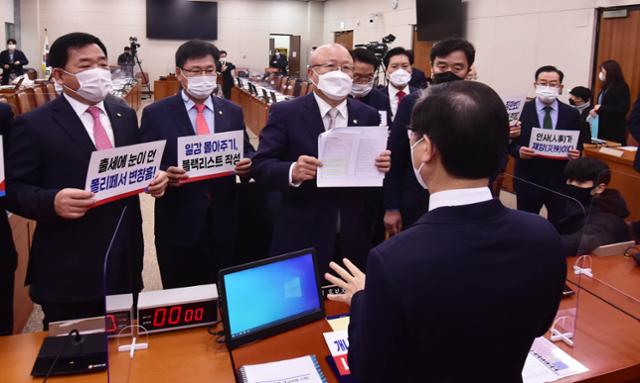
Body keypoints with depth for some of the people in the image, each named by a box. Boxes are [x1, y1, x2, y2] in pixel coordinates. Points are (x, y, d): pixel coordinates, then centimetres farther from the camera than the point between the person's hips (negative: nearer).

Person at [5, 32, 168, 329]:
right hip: (68, 269, -5)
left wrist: (153, 179, -4)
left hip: (124, 260, 5)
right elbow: (13, 189, -8)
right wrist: (52, 201, -27)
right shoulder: (33, 125, -7)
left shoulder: (125, 116, 10)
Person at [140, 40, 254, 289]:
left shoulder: (232, 112, 7)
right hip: (178, 227, -2)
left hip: (222, 225, 3)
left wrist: (247, 164, -12)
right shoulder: (156, 114, -3)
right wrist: (164, 175, -24)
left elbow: (247, 152, 12)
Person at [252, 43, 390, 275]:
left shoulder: (368, 116, 5)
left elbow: (376, 168, 10)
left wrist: (382, 166, -12)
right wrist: (292, 172, -28)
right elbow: (260, 165, -9)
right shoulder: (285, 113, -5)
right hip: (302, 238, -3)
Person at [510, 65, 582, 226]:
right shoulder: (521, 110, -3)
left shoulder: (571, 114, 3)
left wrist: (576, 152, -14)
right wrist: (518, 151, -23)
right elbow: (510, 142, -2)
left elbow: (578, 143, 8)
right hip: (528, 180, -1)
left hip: (560, 180, 2)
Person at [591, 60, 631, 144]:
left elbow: (623, 109, -16)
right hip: (603, 127, 7)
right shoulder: (606, 87, 14)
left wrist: (601, 108, -16)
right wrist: (596, 109, 1)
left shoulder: (622, 87, -8)